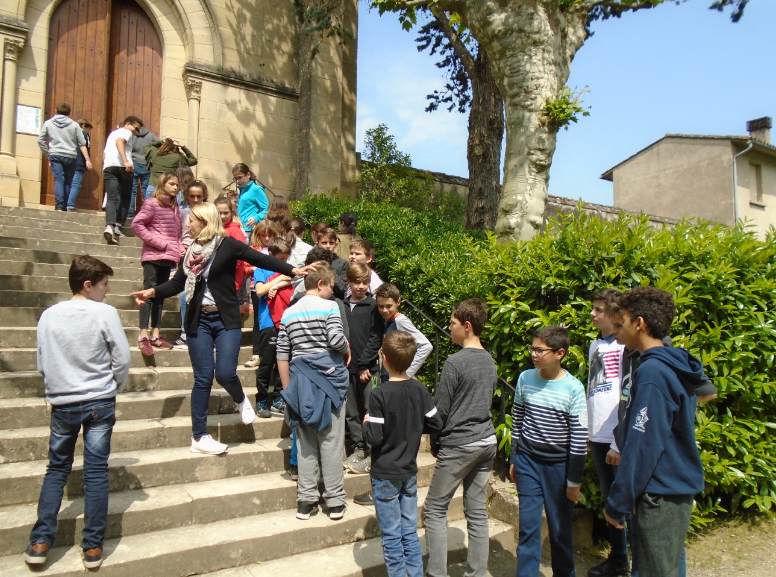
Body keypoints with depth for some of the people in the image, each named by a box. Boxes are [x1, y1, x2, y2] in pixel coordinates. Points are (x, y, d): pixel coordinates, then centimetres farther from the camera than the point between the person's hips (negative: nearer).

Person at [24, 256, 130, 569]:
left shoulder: (49, 315, 0)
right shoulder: (105, 313, -11)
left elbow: (42, 363, 6)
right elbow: (122, 360, -9)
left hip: (62, 404, 3)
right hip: (100, 403, -3)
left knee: (56, 469, 17)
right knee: (96, 471, 5)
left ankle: (40, 542, 15)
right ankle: (93, 547, 11)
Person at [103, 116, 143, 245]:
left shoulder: (112, 133, 34)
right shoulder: (126, 132, 10)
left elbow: (104, 154, 29)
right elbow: (119, 142, -13)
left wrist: (104, 172, 33)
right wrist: (126, 161, -24)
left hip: (108, 166, 5)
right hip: (122, 167, -5)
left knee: (112, 198, -6)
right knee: (125, 197, 10)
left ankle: (110, 226, -28)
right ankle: (118, 226, 1)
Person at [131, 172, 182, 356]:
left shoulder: (175, 207, 15)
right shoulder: (152, 203, -3)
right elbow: (136, 224, -11)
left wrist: (179, 249, 0)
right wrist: (160, 243, -13)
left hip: (168, 257, 6)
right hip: (153, 256, -6)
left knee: (160, 295, 9)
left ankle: (155, 335, 15)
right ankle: (143, 337, -5)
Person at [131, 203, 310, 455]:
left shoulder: (228, 245, -5)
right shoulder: (192, 251, 8)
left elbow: (261, 259, -10)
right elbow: (177, 283, 10)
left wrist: (293, 270, -20)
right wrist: (153, 292, -6)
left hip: (226, 320, -3)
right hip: (199, 320, 3)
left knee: (225, 373, -14)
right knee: (203, 378, 4)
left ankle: (241, 400, 21)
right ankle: (199, 437, 14)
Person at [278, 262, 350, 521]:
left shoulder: (288, 313, 9)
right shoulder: (329, 307, -5)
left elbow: (282, 355, 8)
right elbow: (336, 339, -19)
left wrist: (287, 389, 13)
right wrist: (347, 349, 3)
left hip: (300, 381, 4)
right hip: (329, 378, -4)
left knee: (305, 442, 10)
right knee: (331, 440, 4)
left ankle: (306, 501, 15)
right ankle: (335, 501, 12)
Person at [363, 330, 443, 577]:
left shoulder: (380, 395, -20)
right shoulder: (420, 390, -6)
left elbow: (374, 437, -21)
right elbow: (435, 424, -1)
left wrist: (366, 423, -2)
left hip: (385, 475, -5)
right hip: (410, 473, 5)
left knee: (391, 537, 8)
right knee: (410, 533, 17)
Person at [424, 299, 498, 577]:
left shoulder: (455, 362, -16)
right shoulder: (489, 361, 7)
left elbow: (440, 409, -12)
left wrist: (435, 442, 2)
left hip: (458, 445, -7)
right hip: (487, 442, 8)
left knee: (434, 509, 4)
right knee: (478, 512, 13)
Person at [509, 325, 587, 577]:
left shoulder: (573, 388, -13)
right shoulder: (525, 378, -3)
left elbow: (579, 438, -9)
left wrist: (574, 480, -6)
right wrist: (513, 460, 11)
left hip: (558, 464, -2)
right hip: (527, 461, 2)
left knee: (560, 527, 12)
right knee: (528, 525, 5)